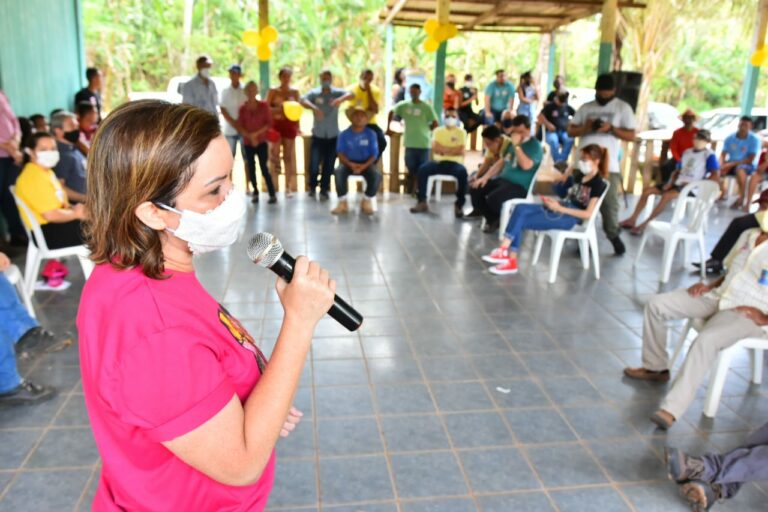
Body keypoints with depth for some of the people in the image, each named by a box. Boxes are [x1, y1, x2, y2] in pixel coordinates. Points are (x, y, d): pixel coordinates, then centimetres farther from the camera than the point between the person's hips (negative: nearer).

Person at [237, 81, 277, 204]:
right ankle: (255, 193, 13)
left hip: (261, 142, -2)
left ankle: (272, 194, -4)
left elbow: (269, 123, -3)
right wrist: (250, 136, -12)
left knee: (264, 168, -8)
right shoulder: (242, 108, 3)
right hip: (248, 143, 2)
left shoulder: (264, 105, 0)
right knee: (251, 168, 4)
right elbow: (239, 127, 1)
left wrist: (257, 133, -12)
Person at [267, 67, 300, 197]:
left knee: (288, 156, 3)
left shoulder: (295, 92, 8)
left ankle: (288, 187, 7)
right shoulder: (273, 91, 2)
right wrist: (277, 109, -19)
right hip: (276, 123, -1)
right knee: (275, 152, -10)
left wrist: (297, 126, 5)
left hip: (290, 124, 2)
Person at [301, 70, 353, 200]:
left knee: (329, 165, 5)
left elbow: (350, 95, -19)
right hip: (318, 135, -1)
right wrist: (314, 107, -40)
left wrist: (341, 99, -41)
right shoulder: (314, 93, -2)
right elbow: (303, 101, -20)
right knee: (314, 164, -4)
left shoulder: (337, 92, -1)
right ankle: (312, 187, 21)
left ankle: (324, 190, 20)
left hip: (333, 135, 1)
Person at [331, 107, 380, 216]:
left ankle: (366, 202, -8)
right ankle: (343, 203, -22)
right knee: (338, 172, -34)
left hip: (366, 163, 0)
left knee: (376, 176, -31)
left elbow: (374, 155, -4)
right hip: (348, 163, 0)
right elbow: (340, 153, -4)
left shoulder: (371, 134, -1)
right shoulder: (344, 134, -1)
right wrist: (350, 164, -22)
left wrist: (364, 166, -21)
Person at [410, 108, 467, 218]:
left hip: (455, 163, -2)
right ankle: (422, 202, -20)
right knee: (422, 169, -27)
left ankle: (459, 205, -26)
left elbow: (460, 151, -6)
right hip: (439, 162, 2)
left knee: (463, 172, -36)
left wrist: (443, 149, -4)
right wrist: (453, 149, -5)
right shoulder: (438, 131, 12)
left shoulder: (461, 132, 8)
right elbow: (435, 148, -2)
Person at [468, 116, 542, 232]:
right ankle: (493, 219, 5)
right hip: (503, 179, 8)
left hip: (519, 186, -8)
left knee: (493, 198, -31)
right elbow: (501, 163, 18)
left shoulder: (535, 145, -10)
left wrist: (517, 146, -24)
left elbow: (526, 165, -26)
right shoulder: (512, 143, 14)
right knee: (474, 189, -5)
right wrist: (485, 177, 7)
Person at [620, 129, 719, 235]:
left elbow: (715, 176, -13)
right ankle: (633, 219, -6)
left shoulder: (709, 155, -4)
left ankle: (645, 223, -27)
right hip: (678, 183, 8)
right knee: (647, 190, -5)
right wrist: (670, 182, 0)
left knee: (667, 195, -35)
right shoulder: (687, 152, 17)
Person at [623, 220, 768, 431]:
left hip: (747, 313, -7)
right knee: (657, 304, -6)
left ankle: (671, 408, -36)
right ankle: (656, 367, 11)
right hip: (716, 297, 7)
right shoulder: (748, 235, 9)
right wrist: (709, 286, 5)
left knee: (706, 340, -36)